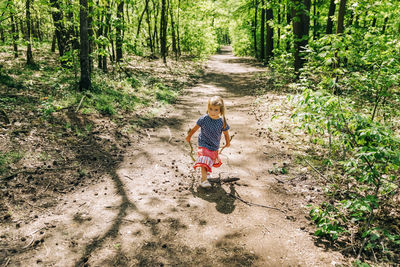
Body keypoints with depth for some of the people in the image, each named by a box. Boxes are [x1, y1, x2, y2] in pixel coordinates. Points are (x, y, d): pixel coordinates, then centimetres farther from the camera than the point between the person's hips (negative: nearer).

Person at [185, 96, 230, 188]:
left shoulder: (222, 122, -16)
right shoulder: (204, 119, -20)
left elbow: (226, 133, 3)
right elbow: (195, 128, -3)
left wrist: (228, 142, 17)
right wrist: (189, 136, 10)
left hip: (215, 146, 4)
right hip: (204, 144, -3)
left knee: (213, 161, 23)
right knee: (204, 161, -17)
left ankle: (207, 172, 52)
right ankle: (204, 179, -6)